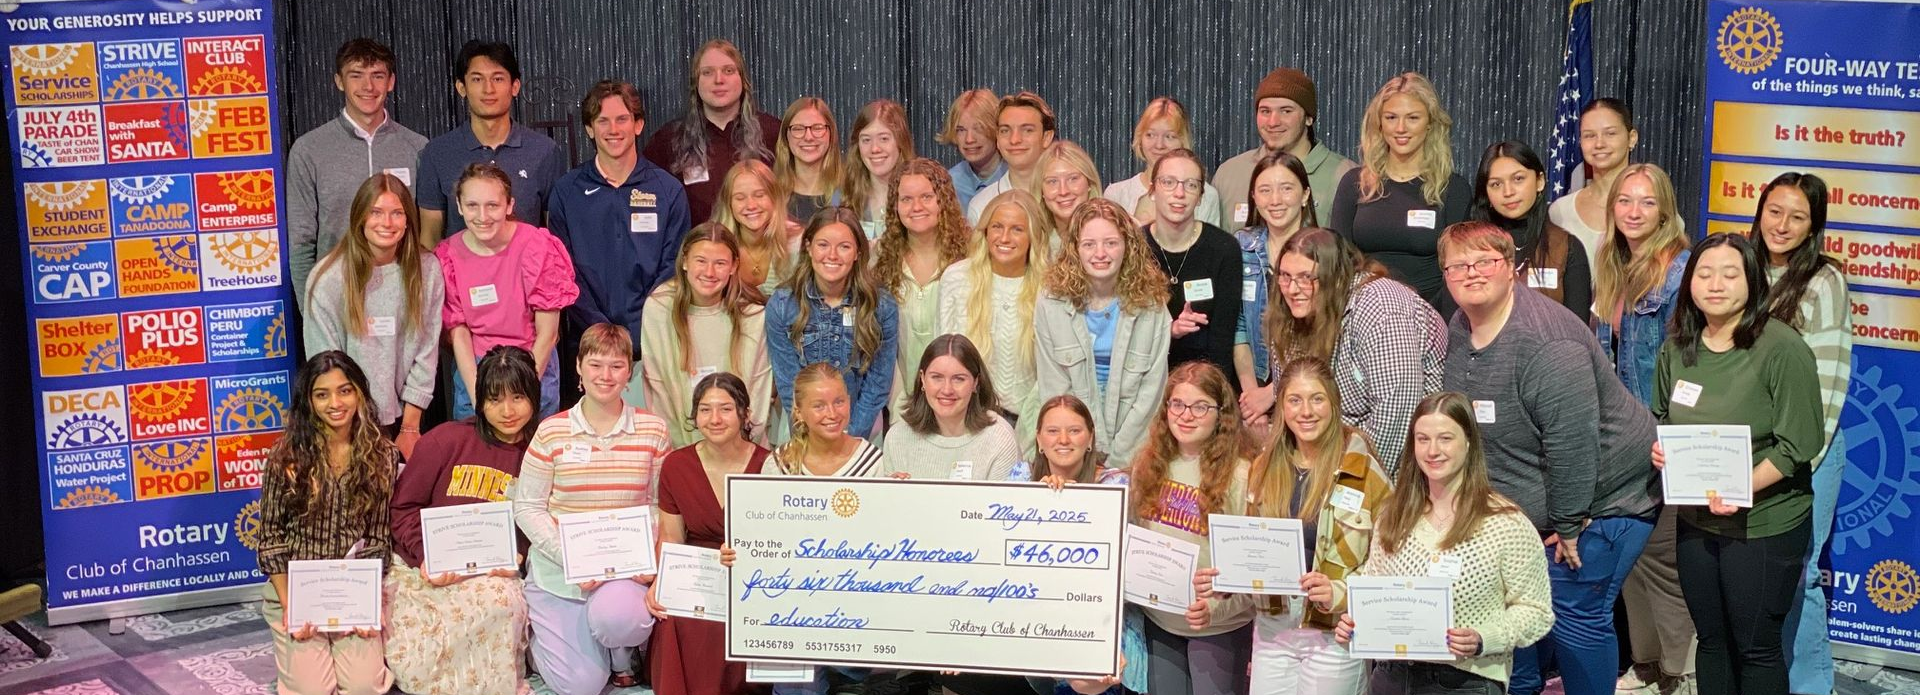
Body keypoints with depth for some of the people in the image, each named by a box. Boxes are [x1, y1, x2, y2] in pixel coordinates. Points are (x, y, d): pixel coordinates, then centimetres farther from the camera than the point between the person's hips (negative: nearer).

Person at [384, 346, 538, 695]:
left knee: (505, 604, -32)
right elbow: (403, 506, -2)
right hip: (422, 570, -1)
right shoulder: (446, 440, -5)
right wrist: (427, 558, -15)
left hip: (490, 574, 2)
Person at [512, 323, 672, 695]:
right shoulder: (551, 432, -4)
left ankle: (622, 657, 3)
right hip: (558, 574, 0)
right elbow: (527, 507, -3)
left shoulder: (653, 430, 0)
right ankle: (543, 636, 30)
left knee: (614, 614, -36)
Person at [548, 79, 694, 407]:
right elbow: (565, 272, 2)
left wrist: (635, 334, -9)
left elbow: (673, 269, 2)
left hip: (650, 343, 0)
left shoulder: (668, 190, 7)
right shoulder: (566, 192, 7)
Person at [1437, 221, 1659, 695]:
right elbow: (1461, 427, 13)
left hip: (1601, 496, -8)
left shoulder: (1546, 341, -29)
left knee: (1573, 611, -6)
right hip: (1527, 507, 8)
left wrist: (1567, 525, -22)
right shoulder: (1459, 332, 1)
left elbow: (1572, 442, -29)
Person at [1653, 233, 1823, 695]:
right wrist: (1658, 447, -4)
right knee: (1711, 639, 17)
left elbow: (1797, 445, -18)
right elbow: (1661, 417, 17)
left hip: (1763, 524, -5)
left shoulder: (1782, 348, -17)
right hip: (1696, 520, 6)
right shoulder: (1677, 347, 2)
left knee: (1756, 647, 5)